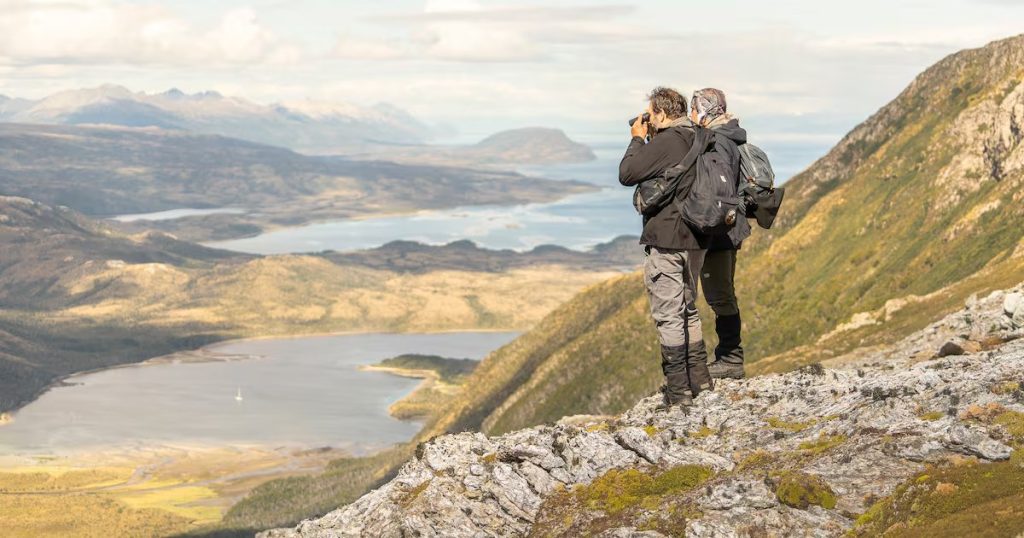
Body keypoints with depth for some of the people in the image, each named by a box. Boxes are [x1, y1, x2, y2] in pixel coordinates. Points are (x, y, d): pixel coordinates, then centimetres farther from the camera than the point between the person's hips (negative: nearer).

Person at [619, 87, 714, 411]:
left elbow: (627, 174, -13)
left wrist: (638, 140, 1)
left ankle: (677, 391, -1)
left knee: (668, 315, -3)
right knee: (688, 310, 20)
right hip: (695, 240, 9)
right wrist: (648, 141, 14)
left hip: (665, 241, -9)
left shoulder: (665, 142, -16)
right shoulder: (696, 140, 10)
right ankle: (699, 380, 25)